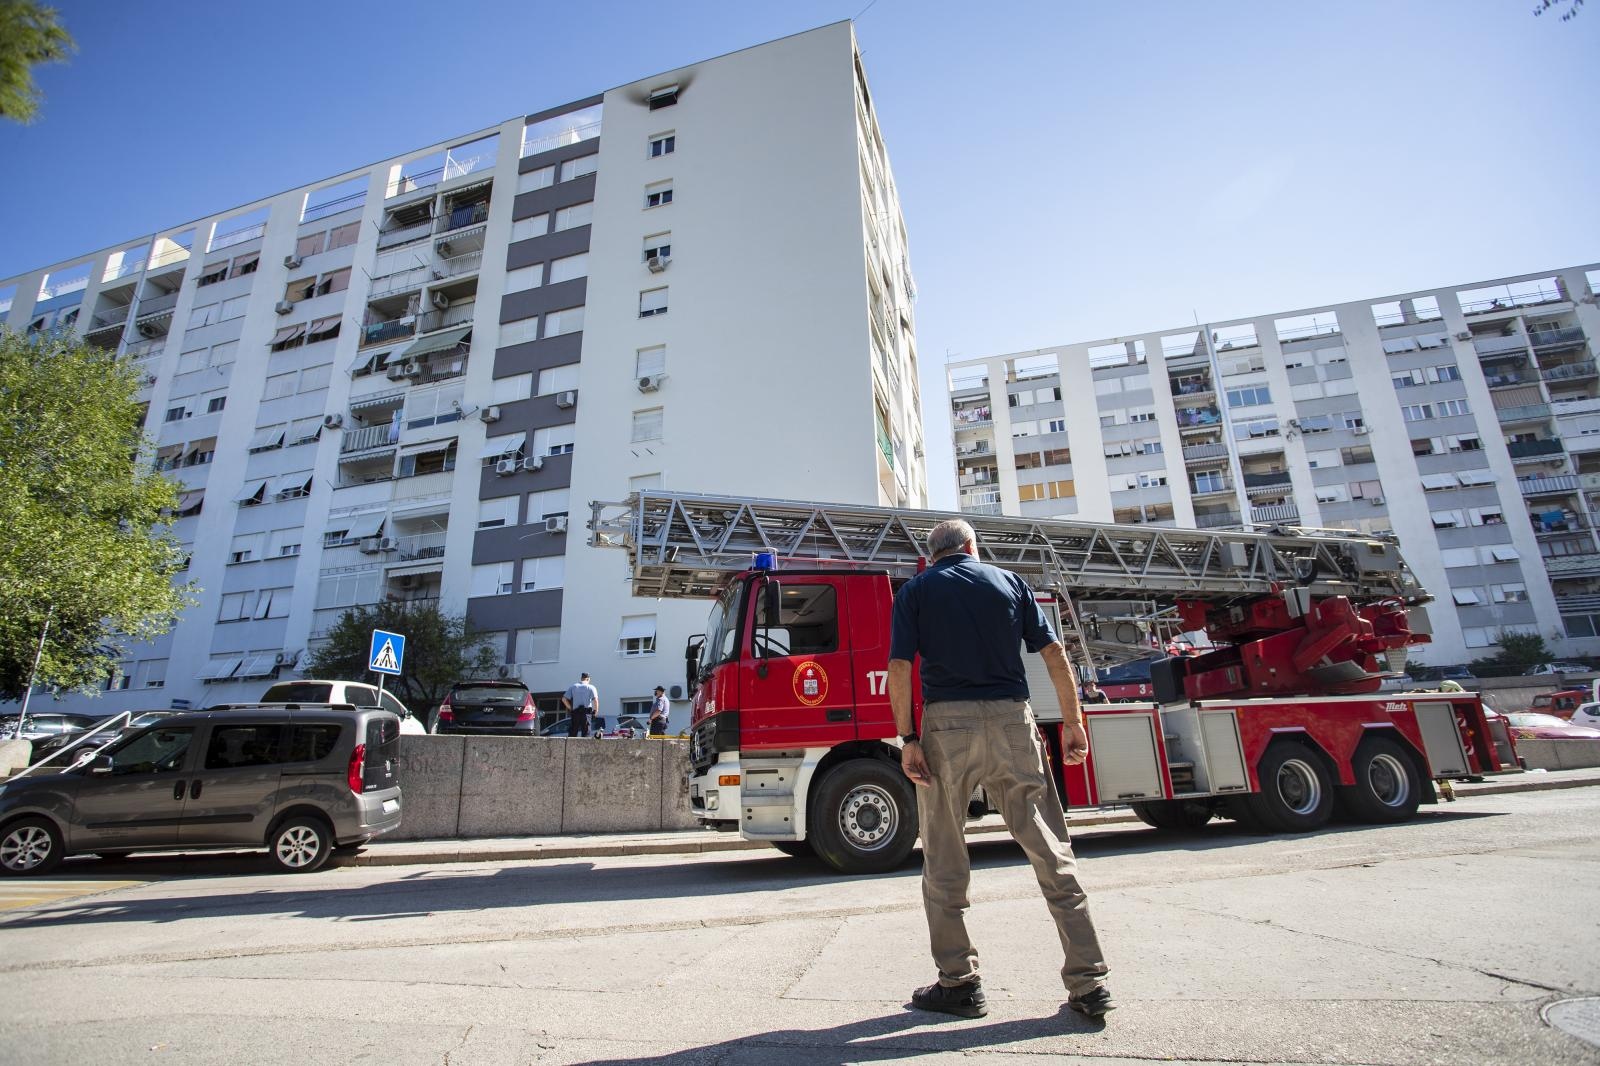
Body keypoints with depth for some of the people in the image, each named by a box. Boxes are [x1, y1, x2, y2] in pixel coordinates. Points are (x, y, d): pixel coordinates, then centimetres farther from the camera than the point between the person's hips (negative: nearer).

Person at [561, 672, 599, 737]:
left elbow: (564, 699, 6)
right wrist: (595, 710, 2)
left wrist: (570, 708, 14)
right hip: (586, 712, -2)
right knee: (585, 733, 1)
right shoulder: (591, 687, 3)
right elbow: (595, 700, -11)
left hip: (575, 712, 2)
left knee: (572, 734, 7)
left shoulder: (572, 687, 12)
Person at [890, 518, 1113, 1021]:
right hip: (1012, 720, 2)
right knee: (1051, 852, 9)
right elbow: (1054, 652, 6)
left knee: (945, 862, 10)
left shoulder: (915, 591, 7)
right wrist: (1073, 721, 10)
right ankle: (1089, 983, 14)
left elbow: (899, 667, -4)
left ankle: (959, 984, 18)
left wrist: (908, 740, -4)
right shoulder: (1010, 582, 13)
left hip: (947, 722, -1)